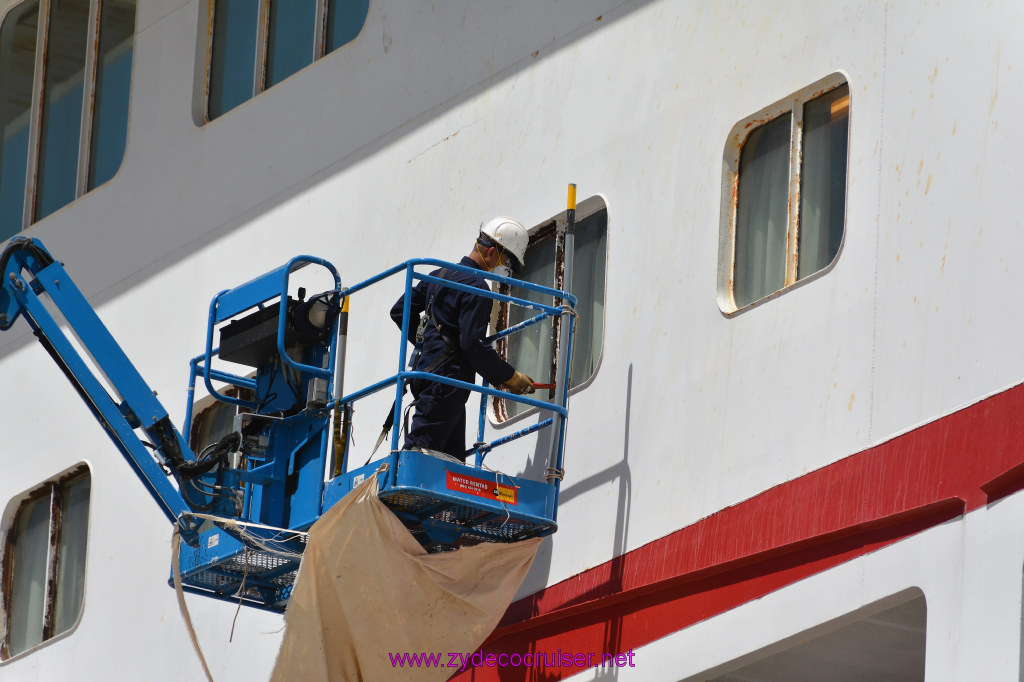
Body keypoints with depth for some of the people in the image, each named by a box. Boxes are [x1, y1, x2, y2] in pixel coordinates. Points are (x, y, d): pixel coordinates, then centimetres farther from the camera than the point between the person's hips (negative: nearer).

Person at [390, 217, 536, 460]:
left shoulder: (441, 275, 19)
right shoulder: (475, 287, -10)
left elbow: (400, 311, 25)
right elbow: (473, 345, -18)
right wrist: (510, 377, -10)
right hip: (448, 379, -10)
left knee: (452, 459, 7)